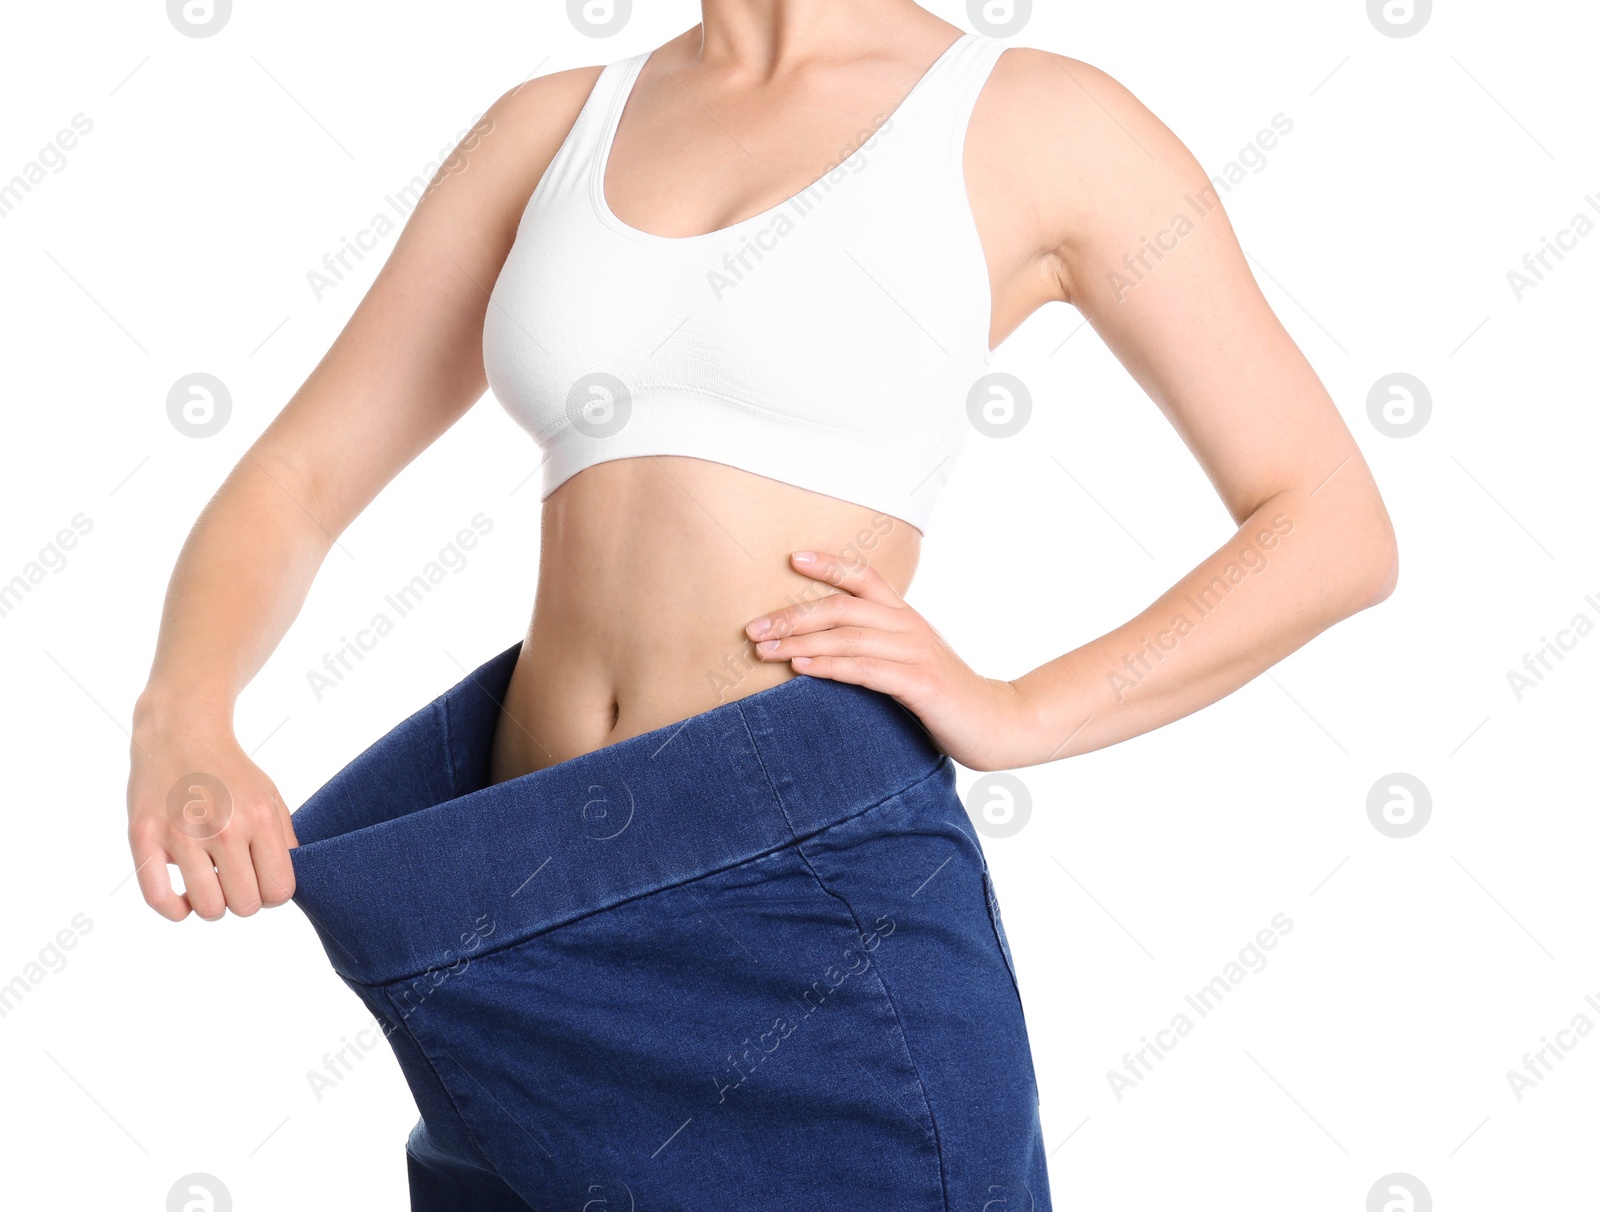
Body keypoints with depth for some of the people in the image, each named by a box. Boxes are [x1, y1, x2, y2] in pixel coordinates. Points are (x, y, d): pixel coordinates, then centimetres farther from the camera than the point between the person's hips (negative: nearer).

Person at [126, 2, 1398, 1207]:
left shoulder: (1039, 122, 0)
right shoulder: (554, 127, 12)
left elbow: (1336, 531, 1)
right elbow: (294, 485, 9)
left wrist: (1014, 714, -10)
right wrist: (180, 728, -10)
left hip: (814, 911, -4)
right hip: (533, 952, 5)